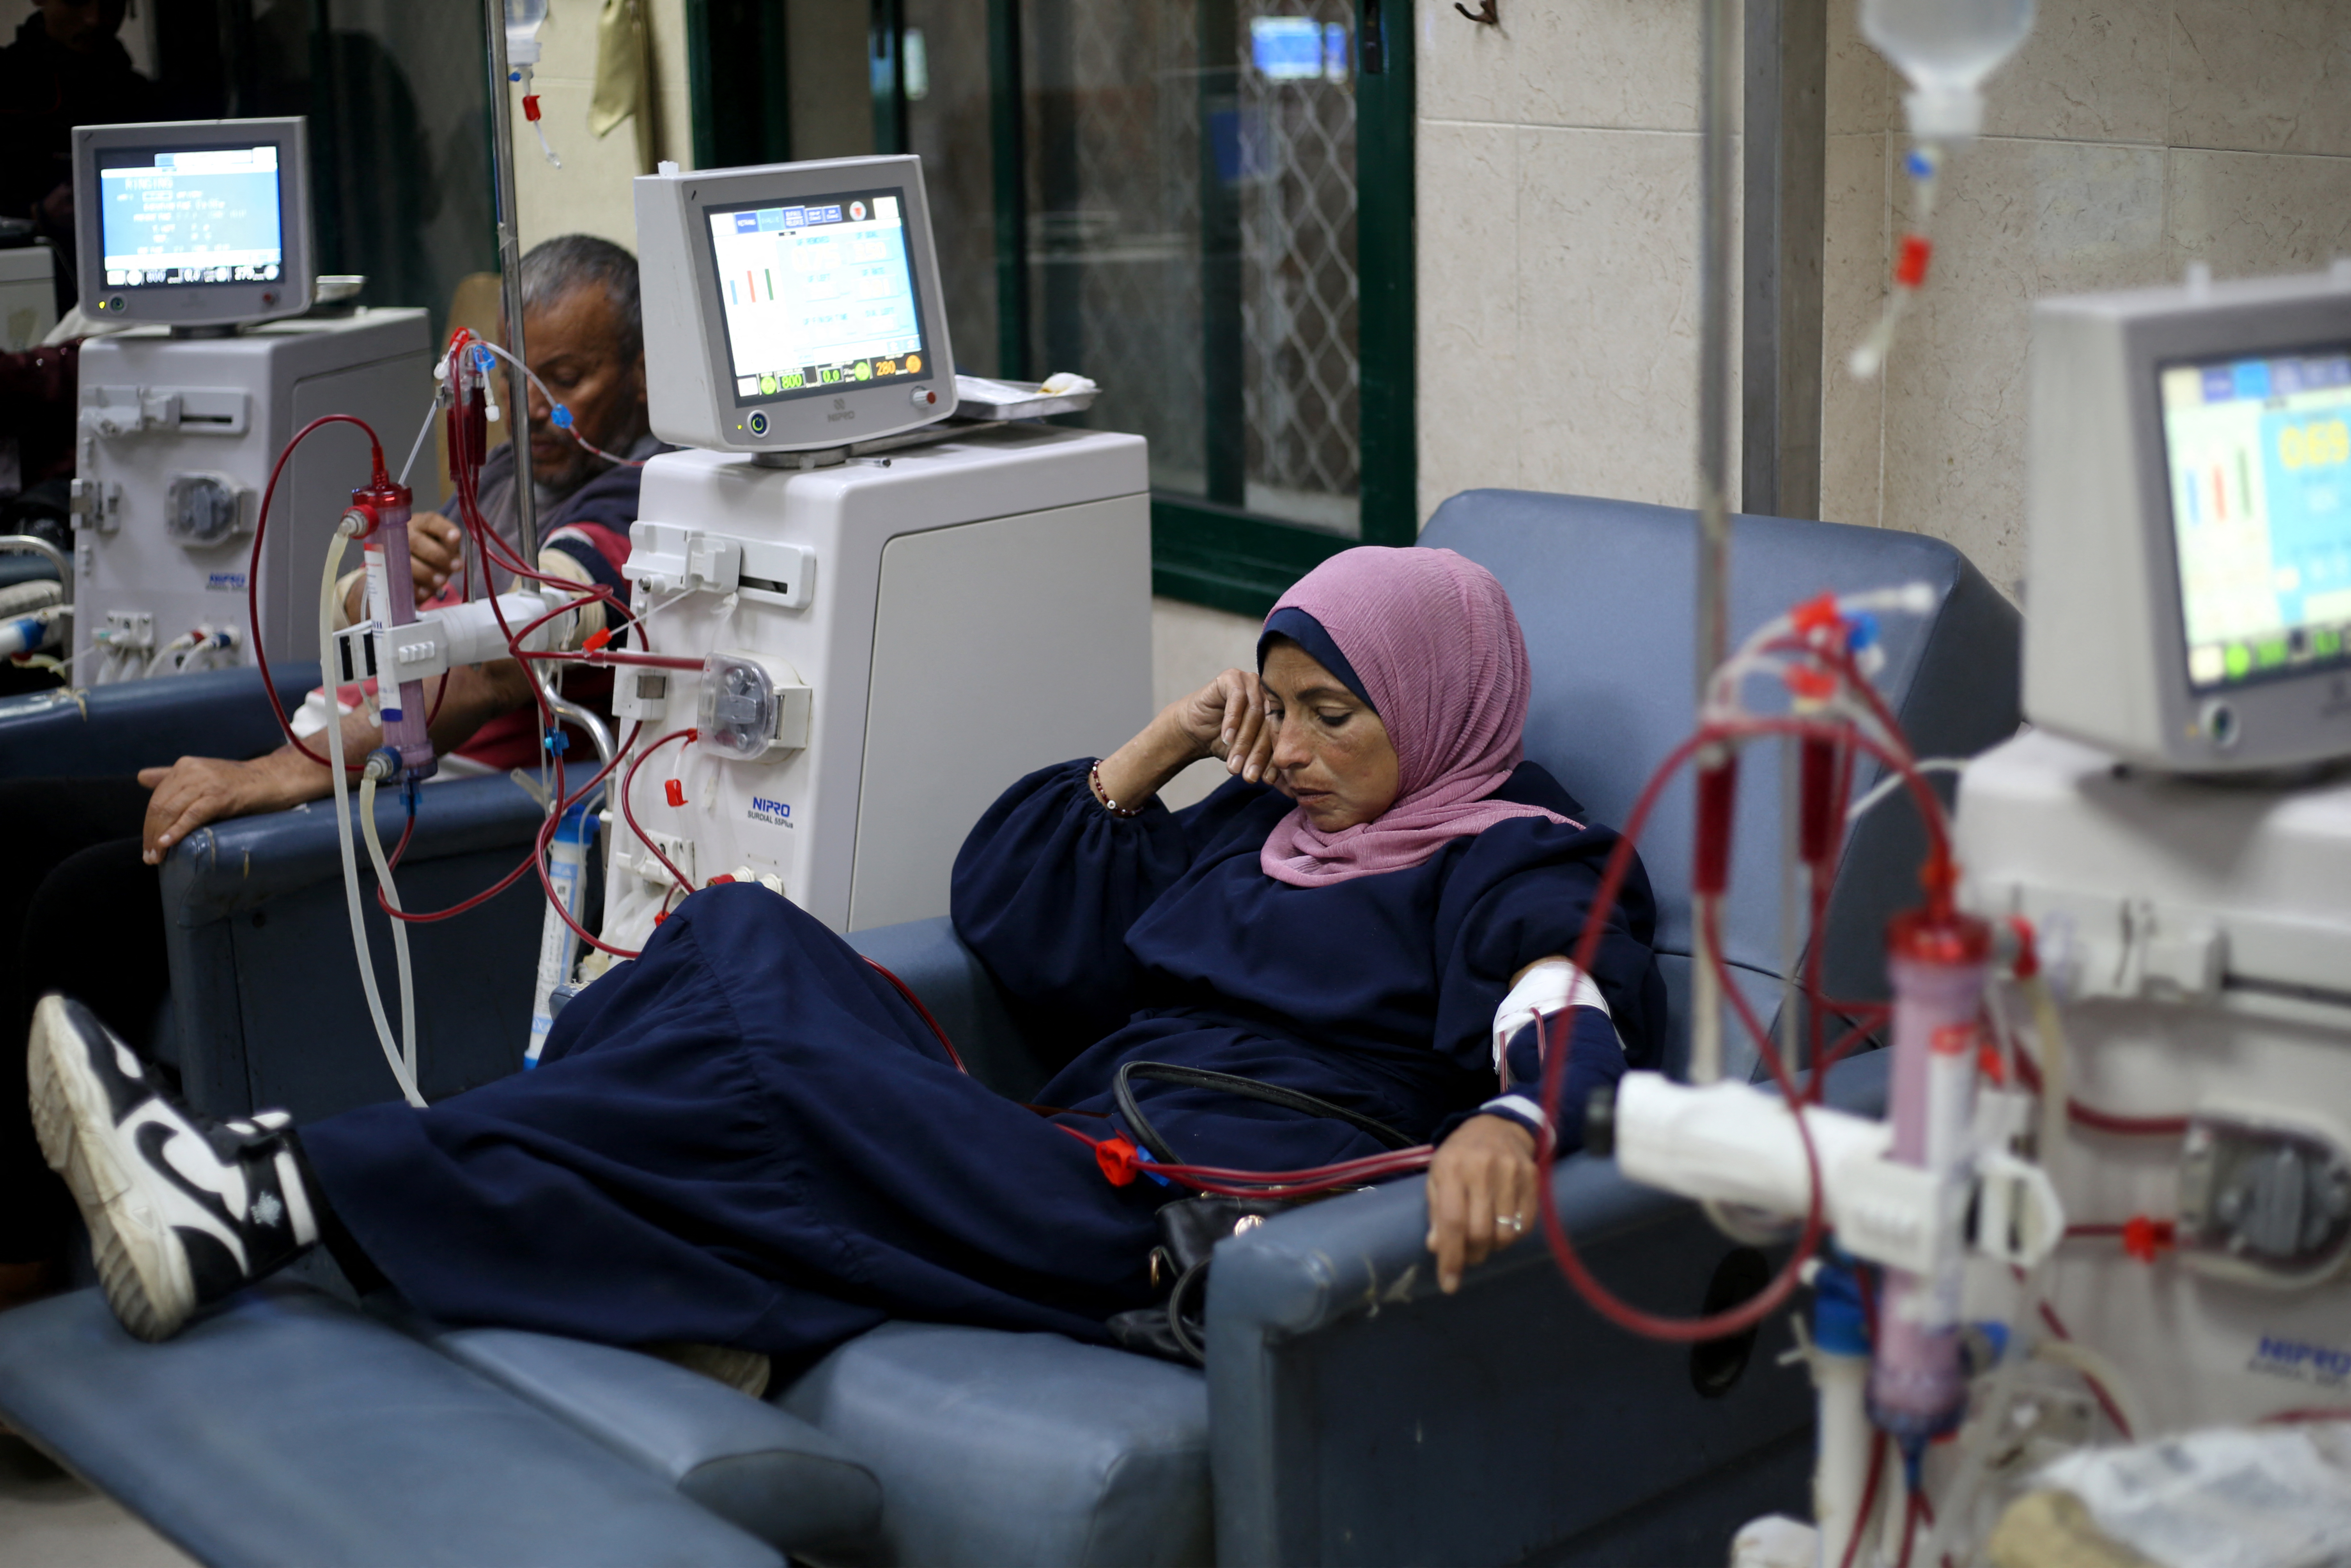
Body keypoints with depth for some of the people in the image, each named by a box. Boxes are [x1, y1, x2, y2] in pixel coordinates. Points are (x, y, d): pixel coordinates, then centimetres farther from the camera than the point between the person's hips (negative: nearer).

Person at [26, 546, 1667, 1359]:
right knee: (746, 939, -11)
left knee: (769, 1074, -26)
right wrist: (1163, 746, 16)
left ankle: (273, 1203, -28)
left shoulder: (1517, 864, 6)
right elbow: (1013, 914, 26)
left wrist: (1509, 1121, -40)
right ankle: (275, 1177, -21)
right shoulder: (1260, 821, 28)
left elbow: (1575, 1014, -16)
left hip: (1199, 1226, -7)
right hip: (1065, 1161, 8)